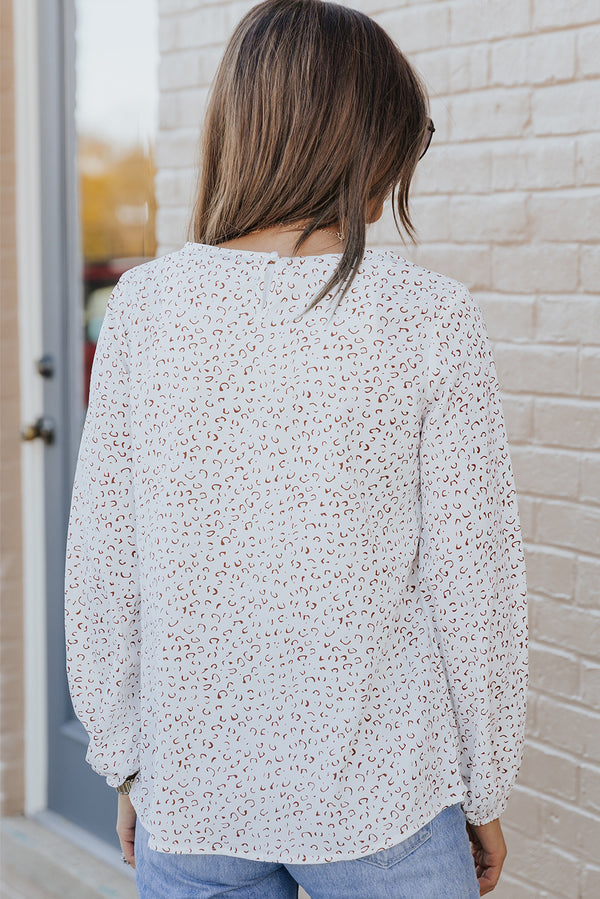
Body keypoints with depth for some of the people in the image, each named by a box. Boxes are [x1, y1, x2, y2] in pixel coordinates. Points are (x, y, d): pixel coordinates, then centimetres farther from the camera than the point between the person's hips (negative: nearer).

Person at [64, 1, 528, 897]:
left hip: (190, 796, 3)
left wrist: (125, 760, 11)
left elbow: (102, 568, -2)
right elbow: (473, 579, -9)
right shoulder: (429, 319, -12)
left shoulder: (146, 306, -6)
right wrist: (485, 796, 4)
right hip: (377, 797, -2)